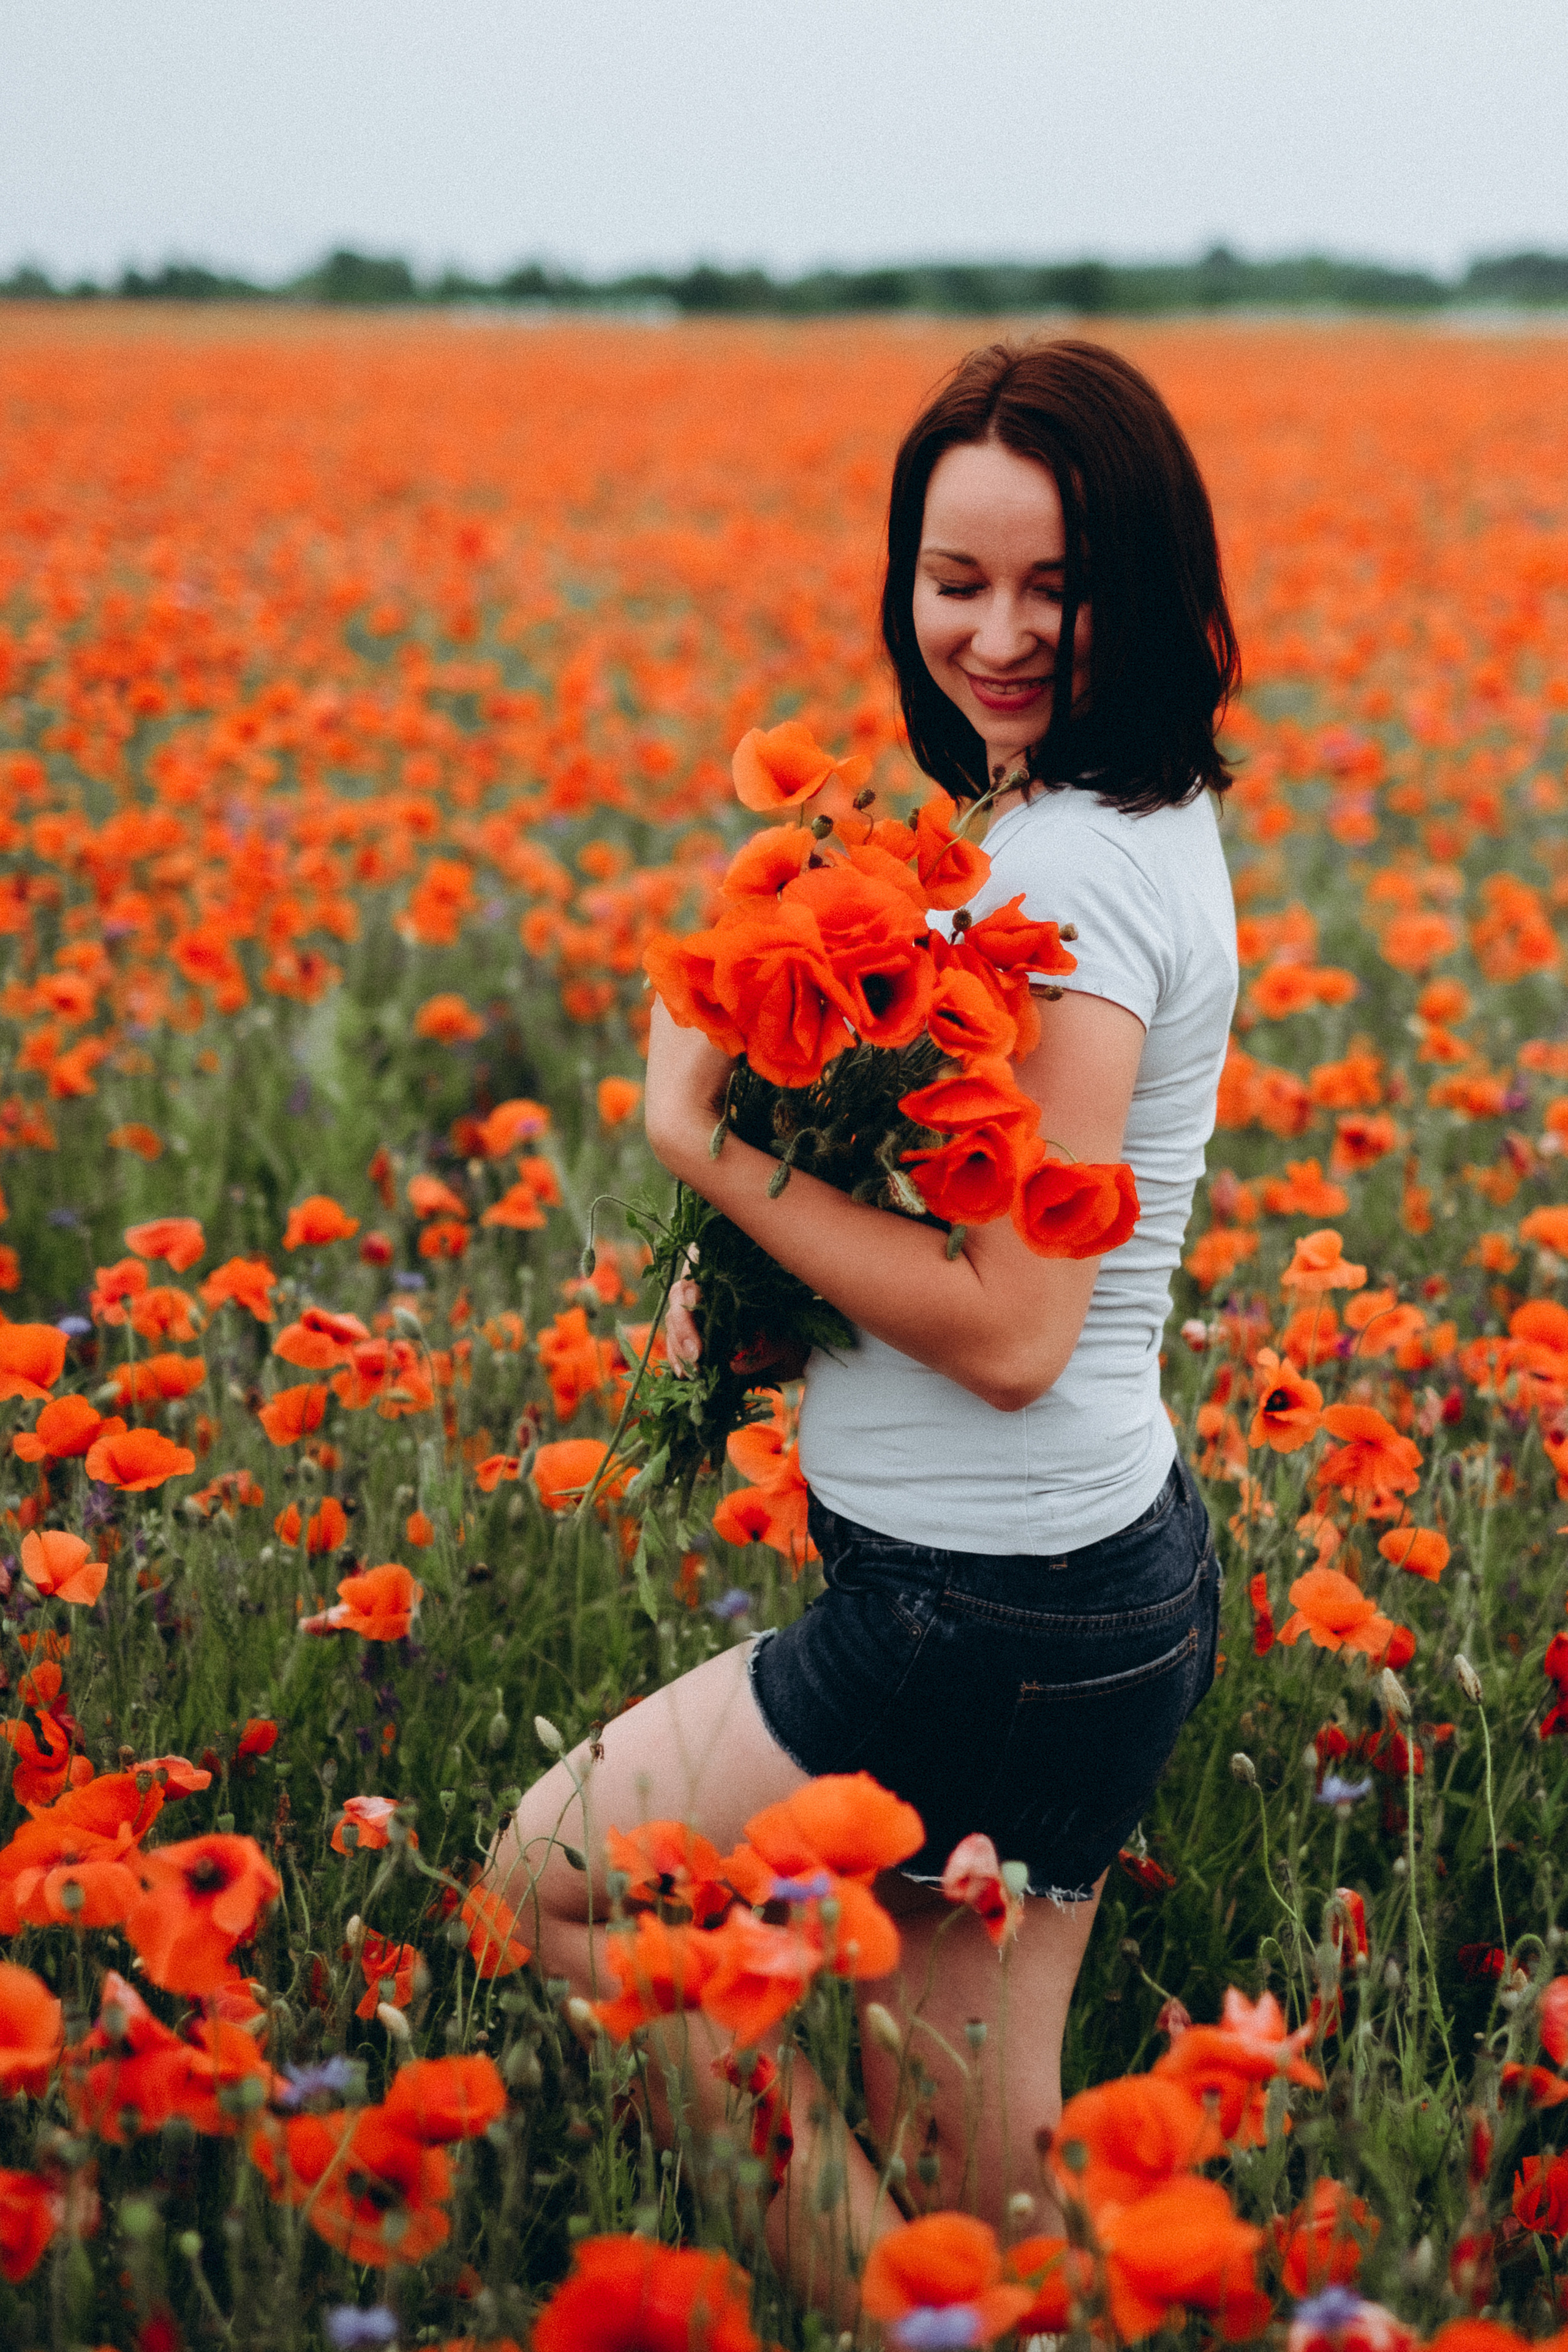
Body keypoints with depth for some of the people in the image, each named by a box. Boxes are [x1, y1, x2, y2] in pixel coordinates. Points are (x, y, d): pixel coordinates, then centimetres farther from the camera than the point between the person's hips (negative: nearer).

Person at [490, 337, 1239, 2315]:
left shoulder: (1071, 870, -22)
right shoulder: (1128, 821, 8)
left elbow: (1012, 1332, -26)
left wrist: (706, 1139, -18)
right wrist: (761, 1267, 6)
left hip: (1000, 1614, -9)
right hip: (1095, 1578, 9)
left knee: (552, 1869, 8)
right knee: (976, 2155, 16)